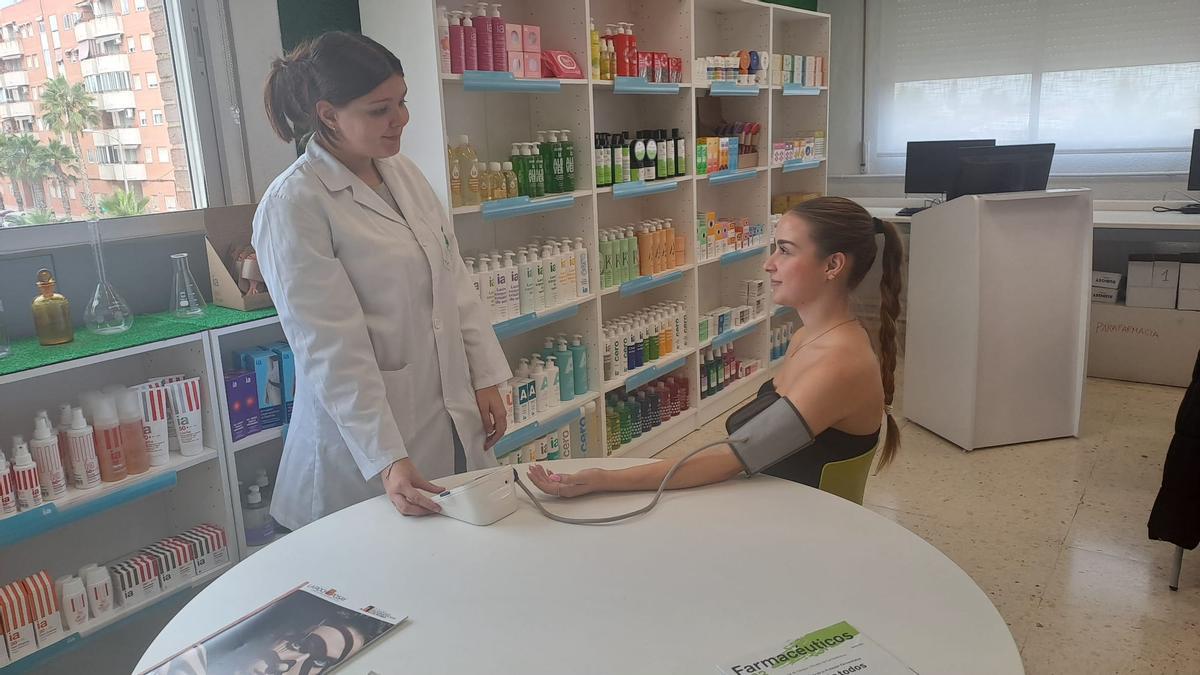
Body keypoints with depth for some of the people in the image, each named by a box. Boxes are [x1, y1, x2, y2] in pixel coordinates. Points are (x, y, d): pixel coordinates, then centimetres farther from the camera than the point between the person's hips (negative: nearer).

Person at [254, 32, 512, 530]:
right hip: (362, 429, -6)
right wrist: (387, 461, -22)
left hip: (454, 417, 6)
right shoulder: (293, 207, -16)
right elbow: (332, 349, -19)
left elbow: (456, 283, 8)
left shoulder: (403, 172, 4)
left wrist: (486, 380, 5)